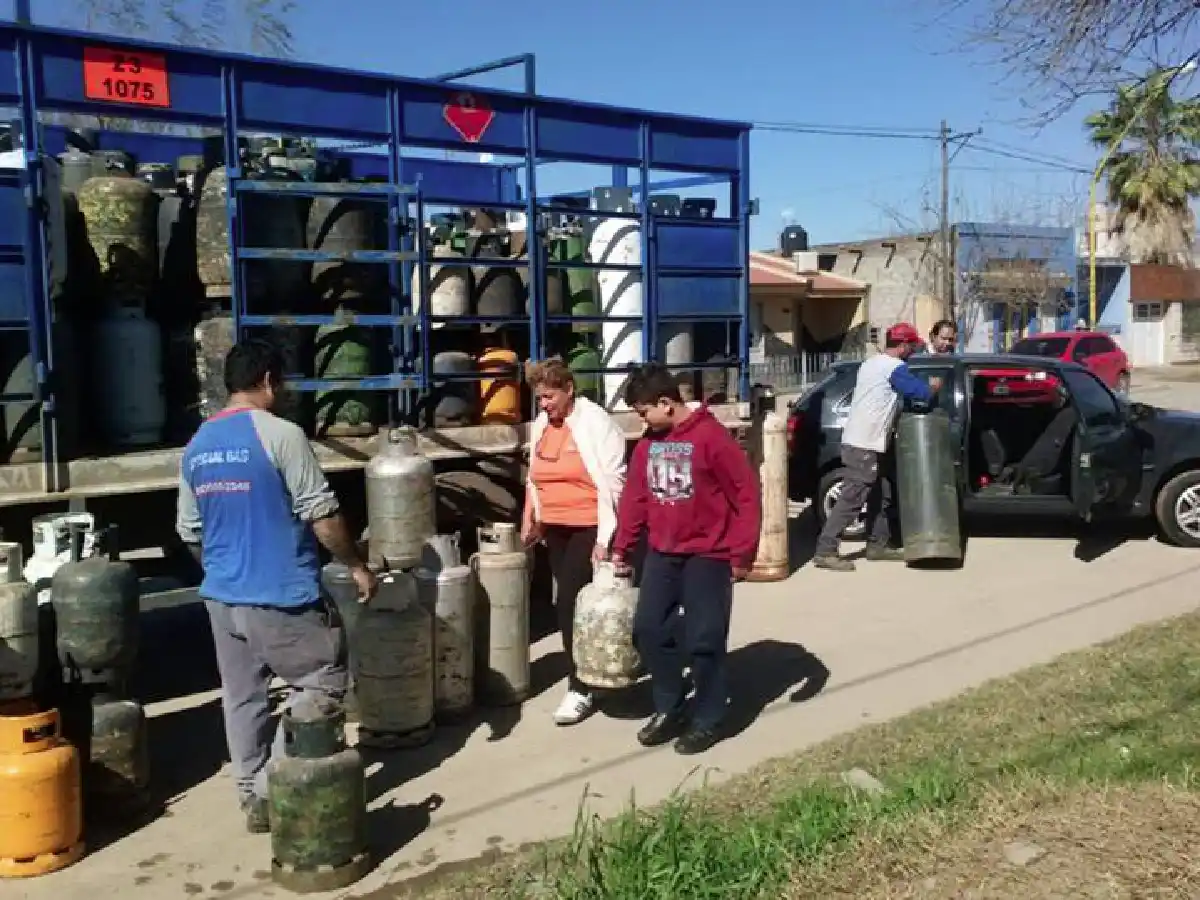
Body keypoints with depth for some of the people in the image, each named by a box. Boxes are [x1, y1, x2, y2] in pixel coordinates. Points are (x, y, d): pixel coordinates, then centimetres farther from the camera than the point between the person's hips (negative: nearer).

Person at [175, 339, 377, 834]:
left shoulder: (196, 447, 9)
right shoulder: (281, 434, -13)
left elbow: (189, 532, 16)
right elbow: (322, 514, -13)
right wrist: (357, 565, -1)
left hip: (222, 597, 7)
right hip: (282, 595, -7)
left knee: (242, 698, 14)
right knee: (322, 684, 7)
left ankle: (254, 799, 22)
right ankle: (271, 786, 3)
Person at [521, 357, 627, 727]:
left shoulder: (596, 422, -13)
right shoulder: (540, 424, 9)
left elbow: (612, 482, -16)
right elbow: (535, 478, 20)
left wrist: (605, 537, -19)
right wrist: (530, 518, 15)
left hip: (589, 528, -7)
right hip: (555, 528, 7)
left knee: (570, 603, -9)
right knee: (571, 603, 11)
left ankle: (581, 689, 1)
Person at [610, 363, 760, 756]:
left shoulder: (711, 436, -15)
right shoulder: (648, 442, 5)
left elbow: (746, 494, -13)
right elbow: (635, 497, 13)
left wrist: (742, 553, -12)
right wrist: (621, 545, 12)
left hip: (707, 556, -6)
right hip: (661, 553, 7)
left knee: (703, 639, -1)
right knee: (649, 630, 6)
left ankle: (708, 720, 16)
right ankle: (669, 709, 23)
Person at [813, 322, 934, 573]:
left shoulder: (870, 363, 19)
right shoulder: (895, 367, -10)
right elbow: (922, 393, -14)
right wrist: (932, 388, 8)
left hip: (859, 441, 10)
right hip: (864, 446, -10)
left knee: (880, 497, 18)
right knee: (851, 500, -11)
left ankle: (877, 545, 26)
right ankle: (825, 551, -11)